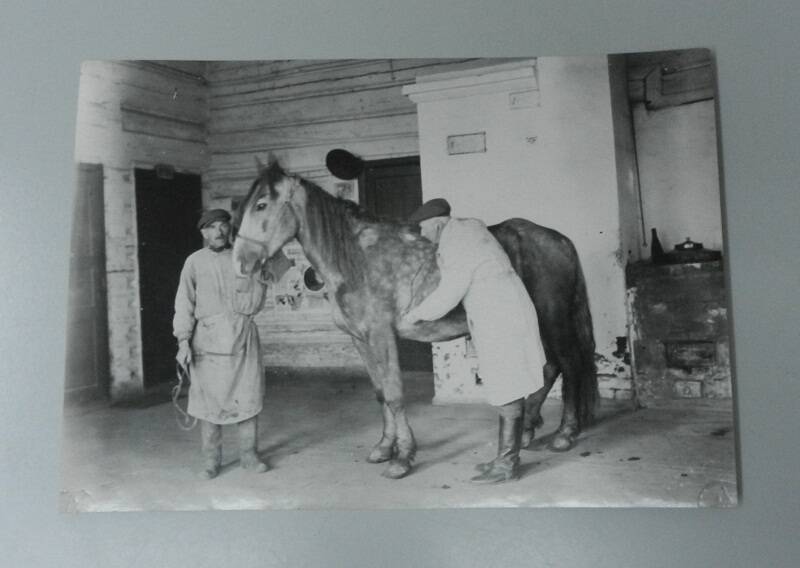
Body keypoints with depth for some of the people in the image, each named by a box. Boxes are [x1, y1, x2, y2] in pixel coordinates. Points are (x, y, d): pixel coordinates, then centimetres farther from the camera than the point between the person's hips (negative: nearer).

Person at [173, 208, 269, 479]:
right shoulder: (195, 262, 5)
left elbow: (256, 299, 11)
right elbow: (184, 303, 1)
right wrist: (183, 340, -6)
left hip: (243, 337, 1)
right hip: (207, 338, -1)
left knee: (248, 398, 3)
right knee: (209, 399, 3)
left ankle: (249, 455, 16)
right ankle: (211, 460, 15)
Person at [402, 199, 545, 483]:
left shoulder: (457, 245, -16)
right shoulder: (467, 228, 13)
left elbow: (448, 294, -15)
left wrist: (416, 314, -3)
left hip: (502, 322, -10)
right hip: (501, 320, 10)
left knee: (508, 394, -4)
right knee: (507, 391, 13)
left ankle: (507, 464, 4)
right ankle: (506, 457, 22)